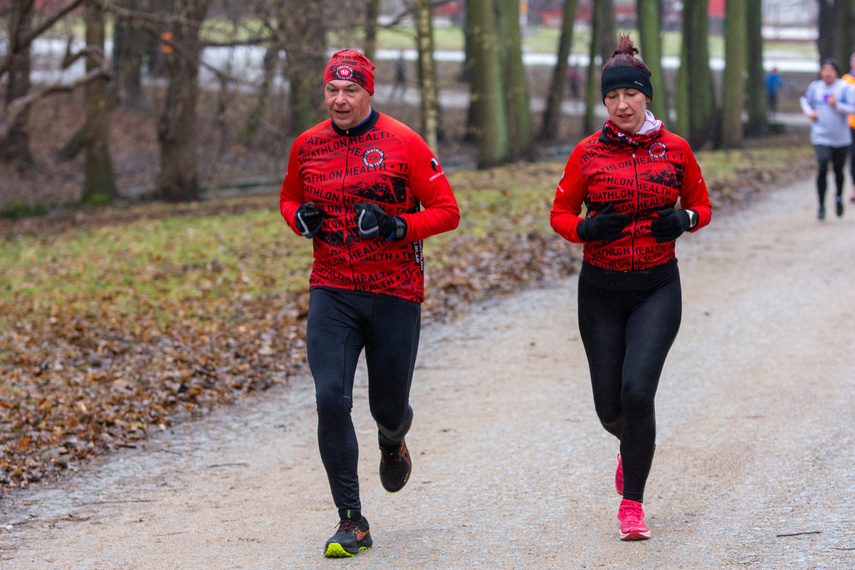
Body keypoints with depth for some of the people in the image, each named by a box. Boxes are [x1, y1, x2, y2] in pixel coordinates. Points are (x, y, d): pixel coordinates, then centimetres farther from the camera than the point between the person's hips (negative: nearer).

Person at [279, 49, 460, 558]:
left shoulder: (403, 144, -7)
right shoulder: (307, 147, 4)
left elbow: (448, 211, -6)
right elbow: (289, 198, 22)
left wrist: (395, 227, -21)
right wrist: (301, 219, -2)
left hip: (395, 294, -2)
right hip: (332, 292, 2)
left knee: (388, 405, 9)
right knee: (331, 399, -13)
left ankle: (393, 442, 50)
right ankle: (352, 521, -5)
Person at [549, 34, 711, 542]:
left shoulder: (675, 149, -1)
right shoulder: (587, 153, -2)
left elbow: (701, 205, 9)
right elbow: (560, 214, 4)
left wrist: (683, 220, -13)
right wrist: (587, 228, -17)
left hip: (657, 289, -1)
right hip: (602, 290, 1)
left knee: (638, 390, -18)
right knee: (610, 406, 7)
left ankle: (632, 504, -4)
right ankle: (635, 447, 45)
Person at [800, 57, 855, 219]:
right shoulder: (815, 87, 2)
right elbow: (805, 100, 21)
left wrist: (838, 105, -25)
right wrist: (809, 112, 2)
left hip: (841, 138, 0)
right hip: (821, 137, 0)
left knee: (838, 171, 11)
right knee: (823, 169, -15)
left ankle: (839, 197, 41)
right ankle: (821, 206, -6)